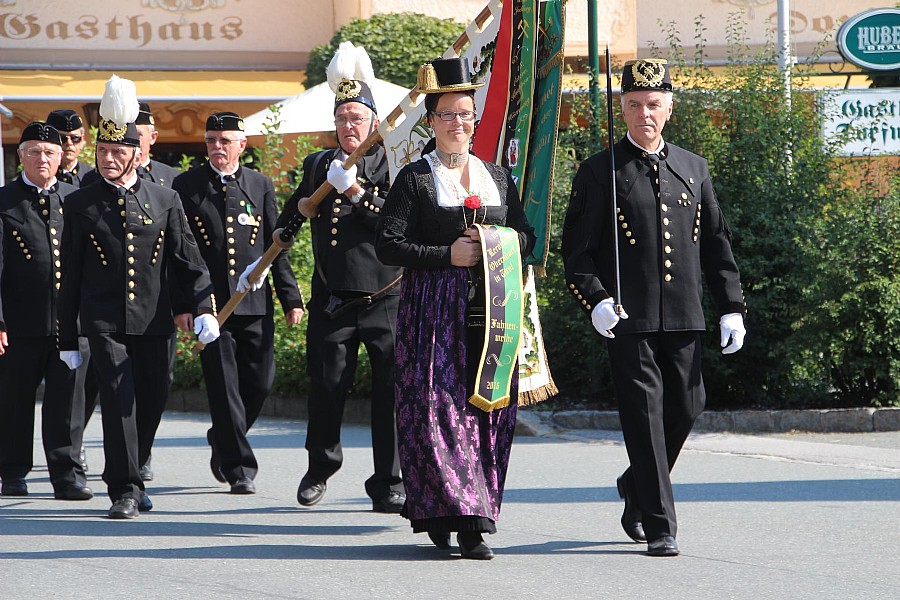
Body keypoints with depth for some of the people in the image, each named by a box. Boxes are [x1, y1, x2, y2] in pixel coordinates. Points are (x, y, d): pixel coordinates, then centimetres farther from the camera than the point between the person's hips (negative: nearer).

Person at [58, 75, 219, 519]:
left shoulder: (165, 200, 7)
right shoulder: (80, 205, 4)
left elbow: (188, 262, 6)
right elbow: (70, 277, 6)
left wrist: (203, 307, -10)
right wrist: (67, 339, 6)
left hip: (154, 322, 2)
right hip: (103, 323, -2)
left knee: (151, 403, 8)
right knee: (119, 400, -14)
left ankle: (128, 472, 30)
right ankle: (125, 491, -11)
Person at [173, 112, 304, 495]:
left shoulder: (261, 185, 10)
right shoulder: (186, 186, 4)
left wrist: (290, 298, 6)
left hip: (255, 302, 2)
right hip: (210, 302, -2)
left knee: (260, 381, 3)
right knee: (224, 386, -5)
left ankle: (223, 441, 29)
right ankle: (239, 469, 0)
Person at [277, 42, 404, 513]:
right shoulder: (317, 166, 12)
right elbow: (291, 216, 27)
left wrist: (357, 193, -19)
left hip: (386, 301, -3)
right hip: (331, 302, 3)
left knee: (392, 392, -3)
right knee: (326, 388, 7)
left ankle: (388, 485, 6)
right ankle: (321, 465, 31)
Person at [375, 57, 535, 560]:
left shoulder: (498, 178, 16)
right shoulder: (415, 179, 3)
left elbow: (527, 236, 19)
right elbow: (388, 245, -4)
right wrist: (447, 255, -12)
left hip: (491, 312, 4)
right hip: (434, 309, -4)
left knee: (488, 410, 0)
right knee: (439, 410, -10)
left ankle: (472, 520, 4)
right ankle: (451, 514, -4)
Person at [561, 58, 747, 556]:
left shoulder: (693, 169, 14)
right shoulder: (599, 172, 2)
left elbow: (717, 243, 16)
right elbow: (576, 249, -1)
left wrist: (731, 308, 9)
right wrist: (595, 300, -17)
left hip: (684, 321, 4)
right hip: (629, 320, -4)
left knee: (686, 408, 7)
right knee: (645, 416, -6)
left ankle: (637, 488, 32)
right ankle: (658, 526, -3)